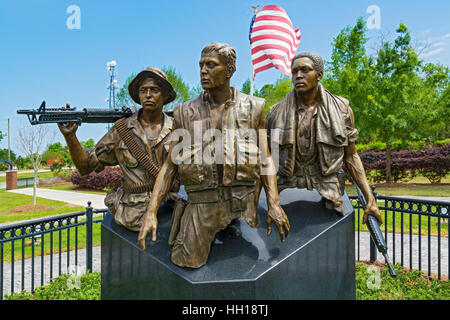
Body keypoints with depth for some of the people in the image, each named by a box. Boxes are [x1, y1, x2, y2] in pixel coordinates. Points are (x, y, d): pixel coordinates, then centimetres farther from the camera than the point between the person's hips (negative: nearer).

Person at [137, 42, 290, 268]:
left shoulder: (252, 108, 4)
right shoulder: (185, 113, 5)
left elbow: (265, 159, 5)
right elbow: (170, 165, 5)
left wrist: (273, 203, -5)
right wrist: (151, 212, -3)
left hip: (243, 204, 0)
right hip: (201, 205, 1)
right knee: (187, 264, 3)